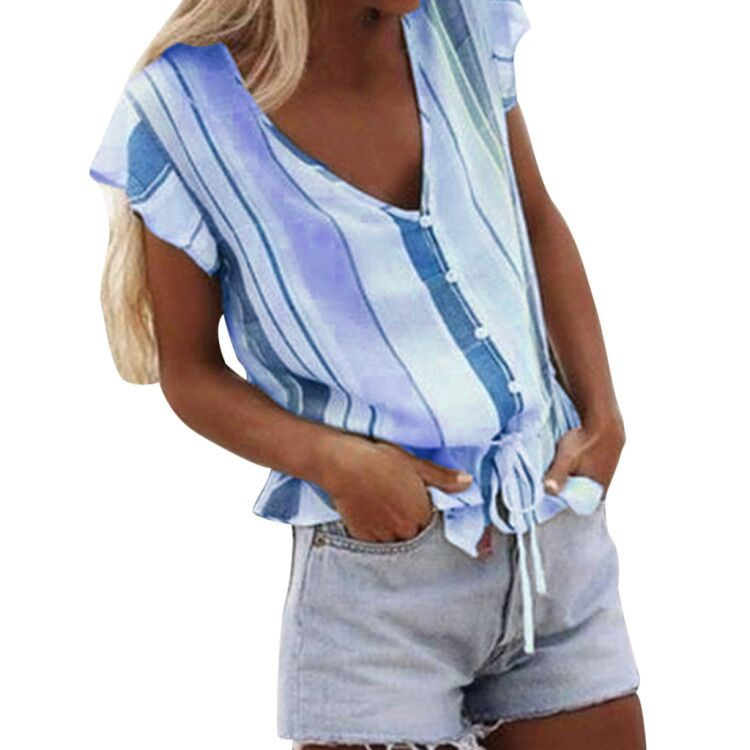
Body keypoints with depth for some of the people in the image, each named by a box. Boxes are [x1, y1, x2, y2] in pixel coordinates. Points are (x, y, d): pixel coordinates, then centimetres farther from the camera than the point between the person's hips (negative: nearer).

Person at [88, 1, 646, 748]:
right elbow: (188, 371, -3)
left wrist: (602, 415, 3)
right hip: (378, 567, -4)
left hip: (562, 540, 4)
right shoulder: (182, 109, -12)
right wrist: (331, 459, -19)